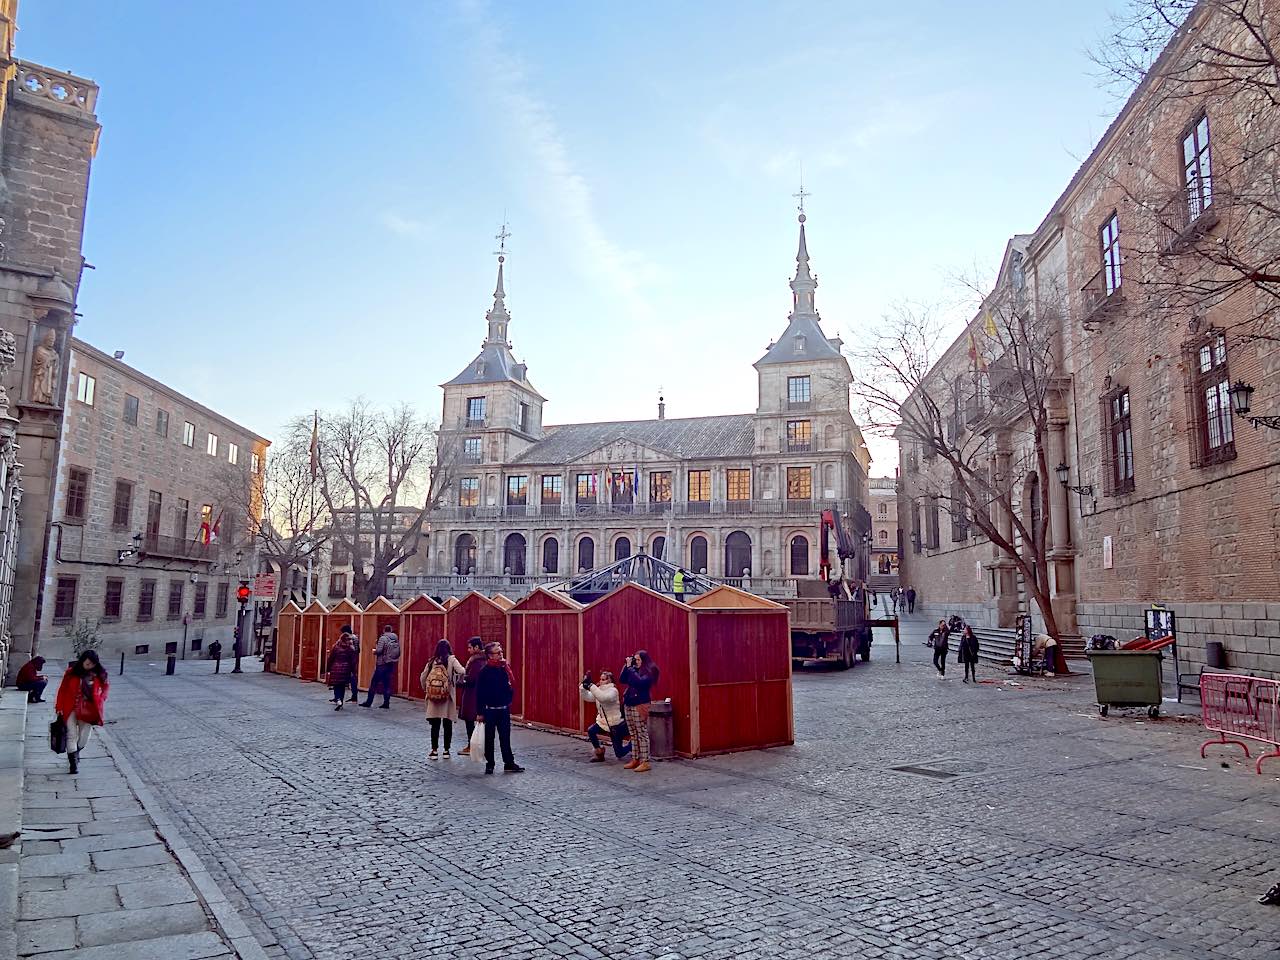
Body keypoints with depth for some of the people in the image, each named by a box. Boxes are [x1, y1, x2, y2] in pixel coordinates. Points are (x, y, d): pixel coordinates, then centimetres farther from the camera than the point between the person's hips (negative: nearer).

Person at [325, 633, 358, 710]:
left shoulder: (335, 647, -4)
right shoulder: (351, 648, -3)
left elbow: (330, 659, 0)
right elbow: (353, 661, -1)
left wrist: (328, 669, 8)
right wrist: (353, 671, 7)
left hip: (335, 668, -1)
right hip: (346, 669, 1)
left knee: (336, 686, 2)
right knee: (342, 686, 12)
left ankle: (338, 700, -18)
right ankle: (338, 699, 18)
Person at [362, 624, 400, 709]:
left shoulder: (383, 638, -10)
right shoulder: (396, 639, 8)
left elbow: (379, 650, -18)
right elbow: (399, 653, 9)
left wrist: (374, 650, 2)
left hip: (382, 664, -6)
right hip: (391, 665, 6)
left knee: (374, 683, 3)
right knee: (387, 684, 9)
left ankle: (369, 702, 6)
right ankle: (386, 703, 7)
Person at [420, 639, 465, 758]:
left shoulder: (432, 661, 4)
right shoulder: (451, 660, -5)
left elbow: (422, 678, 5)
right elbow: (462, 672, -19)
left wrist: (426, 689, 20)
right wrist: (459, 681, 0)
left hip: (433, 697, 2)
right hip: (447, 698, -2)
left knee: (435, 725, 9)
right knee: (448, 725, 8)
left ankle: (434, 750, 11)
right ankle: (446, 750, 14)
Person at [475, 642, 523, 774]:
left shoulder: (504, 668, 3)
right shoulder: (485, 671, -11)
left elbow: (511, 685, 10)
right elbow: (479, 693, -9)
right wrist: (479, 713, -10)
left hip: (504, 709, 4)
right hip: (490, 710, -4)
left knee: (505, 738, 8)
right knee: (489, 738, 8)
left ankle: (509, 763, 14)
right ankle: (489, 764, 18)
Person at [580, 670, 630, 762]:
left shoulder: (613, 691, -19)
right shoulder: (599, 690, 4)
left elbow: (603, 698, -39)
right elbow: (587, 697, -6)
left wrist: (590, 685, -42)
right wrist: (584, 686, -21)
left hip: (615, 724, -7)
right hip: (603, 722, 7)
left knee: (619, 754, -3)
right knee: (590, 731, -21)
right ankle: (599, 754, -1)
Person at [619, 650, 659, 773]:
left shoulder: (649, 671, -7)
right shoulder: (633, 670, 12)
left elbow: (640, 682, -22)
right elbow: (622, 679, 7)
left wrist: (631, 669, -16)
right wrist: (627, 666, 0)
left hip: (640, 706, -7)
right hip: (628, 705, 7)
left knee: (642, 734, -6)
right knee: (633, 734, 12)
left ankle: (645, 762, -4)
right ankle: (635, 759, 19)